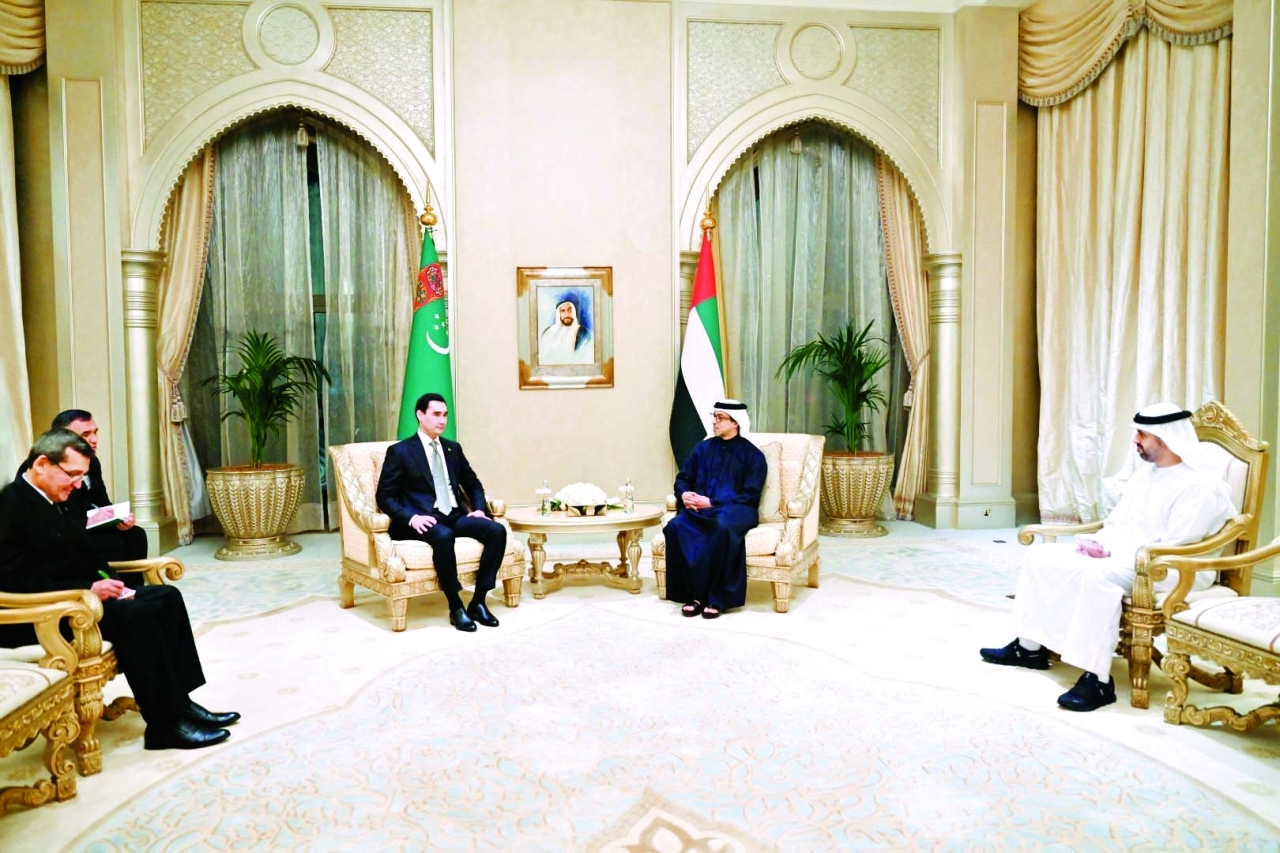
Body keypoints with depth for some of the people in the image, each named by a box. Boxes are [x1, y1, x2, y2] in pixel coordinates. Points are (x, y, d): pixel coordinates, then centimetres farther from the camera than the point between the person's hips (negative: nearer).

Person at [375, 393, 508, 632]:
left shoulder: (453, 448, 17)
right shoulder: (400, 451, 1)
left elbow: (473, 485, 24)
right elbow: (384, 497, -4)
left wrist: (480, 508, 3)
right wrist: (412, 518, -20)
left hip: (455, 517, 6)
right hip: (424, 520, -5)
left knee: (497, 530, -20)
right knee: (443, 536, -39)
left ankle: (478, 601, -14)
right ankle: (456, 607, -24)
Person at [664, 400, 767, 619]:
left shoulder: (752, 454, 3)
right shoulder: (703, 448, 16)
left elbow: (750, 495, -6)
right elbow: (683, 478, 17)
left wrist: (712, 502, -16)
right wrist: (685, 494, -8)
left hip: (736, 509, -4)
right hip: (700, 507, 4)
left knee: (723, 527, -40)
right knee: (677, 526, -30)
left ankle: (717, 598, -28)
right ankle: (693, 593, -23)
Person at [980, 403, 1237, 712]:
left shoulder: (1201, 485, -14)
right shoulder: (1145, 472, 14)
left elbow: (1173, 548, -23)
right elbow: (1117, 521, 18)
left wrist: (1111, 552, -22)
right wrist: (1098, 543, -4)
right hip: (1117, 556, 10)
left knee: (1098, 575, -40)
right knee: (1040, 555, -1)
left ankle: (1098, 680, -34)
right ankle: (1030, 647, 5)